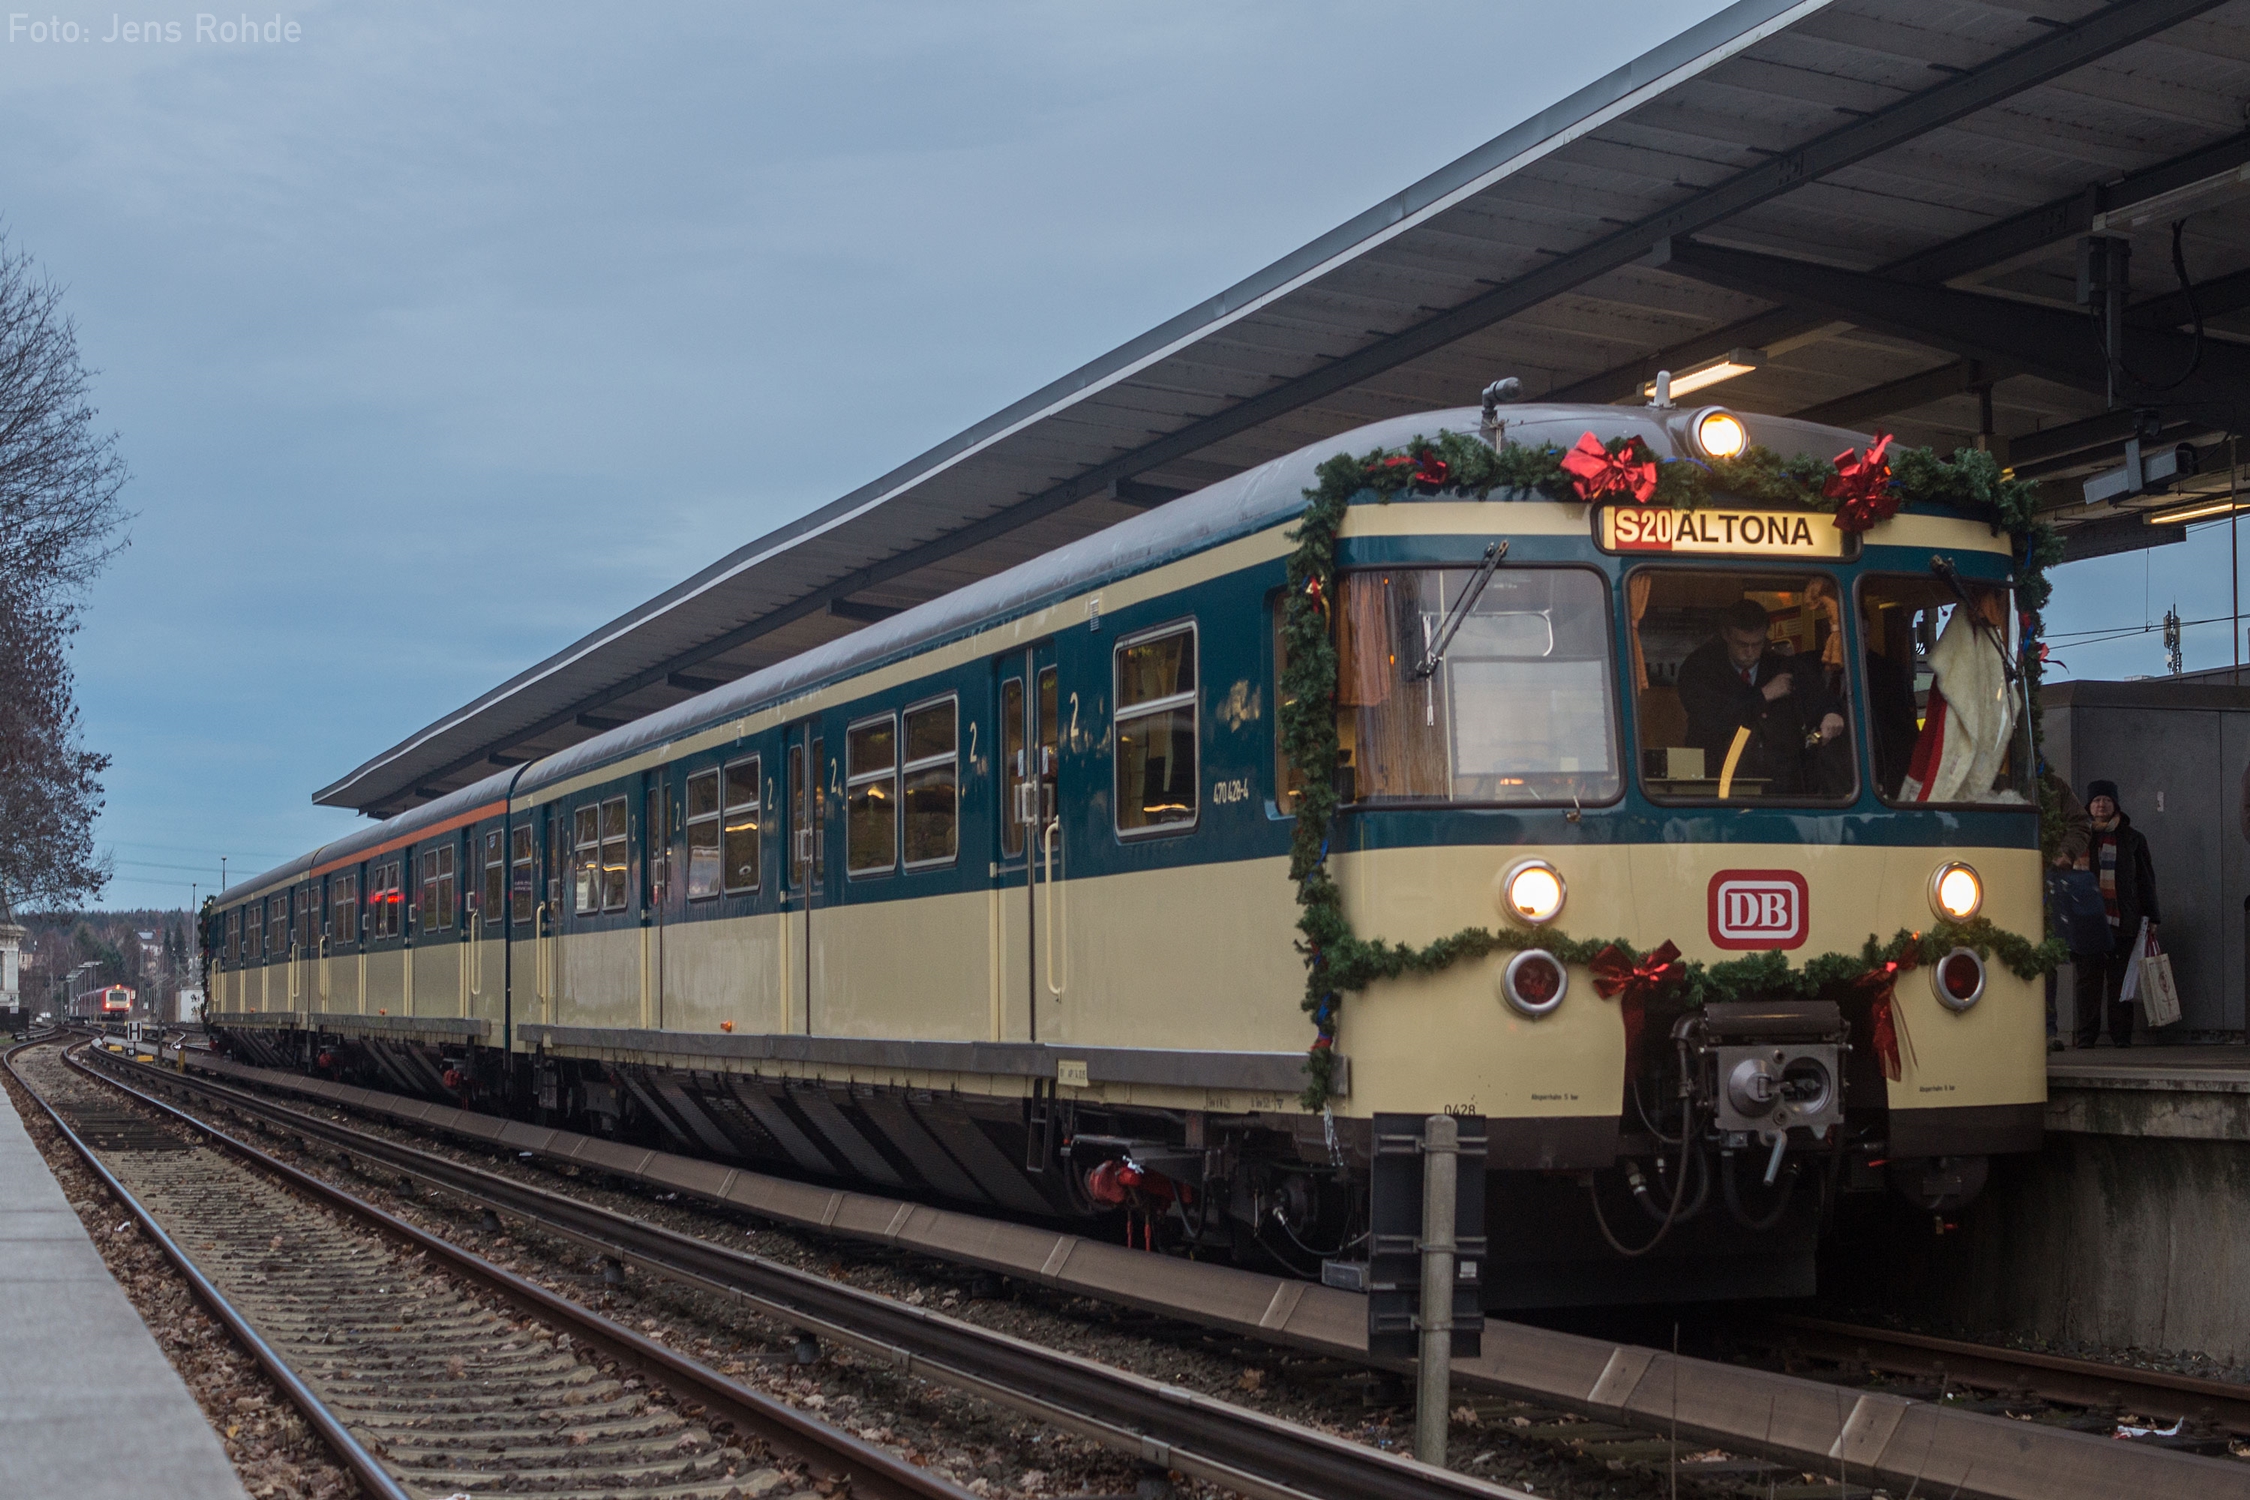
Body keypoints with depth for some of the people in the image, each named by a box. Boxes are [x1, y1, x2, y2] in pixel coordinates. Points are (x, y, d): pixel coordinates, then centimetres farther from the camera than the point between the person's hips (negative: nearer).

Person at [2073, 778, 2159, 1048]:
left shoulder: (2132, 839, 11)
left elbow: (2146, 880, 13)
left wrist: (2151, 917, 7)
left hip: (2123, 923, 0)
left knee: (2120, 980, -1)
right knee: (2089, 980, -1)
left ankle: (2121, 1034, 3)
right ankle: (2087, 1034, 2)